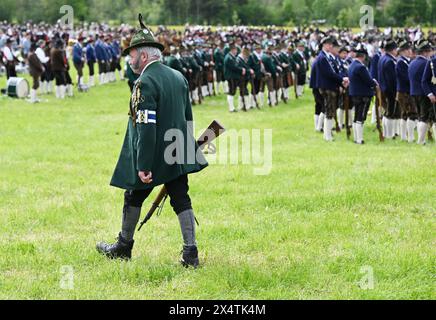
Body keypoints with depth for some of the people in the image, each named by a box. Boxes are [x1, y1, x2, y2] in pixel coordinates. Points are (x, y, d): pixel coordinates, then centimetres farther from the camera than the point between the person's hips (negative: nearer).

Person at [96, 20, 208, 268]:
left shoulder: (145, 83, -18)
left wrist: (143, 167, -24)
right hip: (178, 156, 6)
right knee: (181, 201, 5)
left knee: (134, 197, 13)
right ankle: (191, 252, -2)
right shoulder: (179, 77, 8)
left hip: (153, 155, -6)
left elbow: (146, 127, -24)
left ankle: (124, 246, 27)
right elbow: (188, 118, 16)